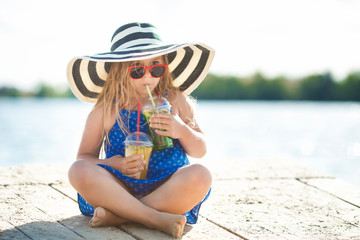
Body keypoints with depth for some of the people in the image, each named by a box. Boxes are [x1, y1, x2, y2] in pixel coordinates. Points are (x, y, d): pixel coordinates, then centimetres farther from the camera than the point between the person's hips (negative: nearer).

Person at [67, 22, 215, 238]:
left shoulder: (175, 101, 7)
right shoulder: (105, 109, 4)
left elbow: (200, 151, 11)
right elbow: (85, 156, 6)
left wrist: (182, 131, -11)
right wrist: (113, 164, -15)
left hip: (168, 188, 1)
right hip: (120, 186, 0)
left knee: (200, 176, -31)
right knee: (79, 171, -28)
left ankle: (118, 215, -26)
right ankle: (157, 219, -33)